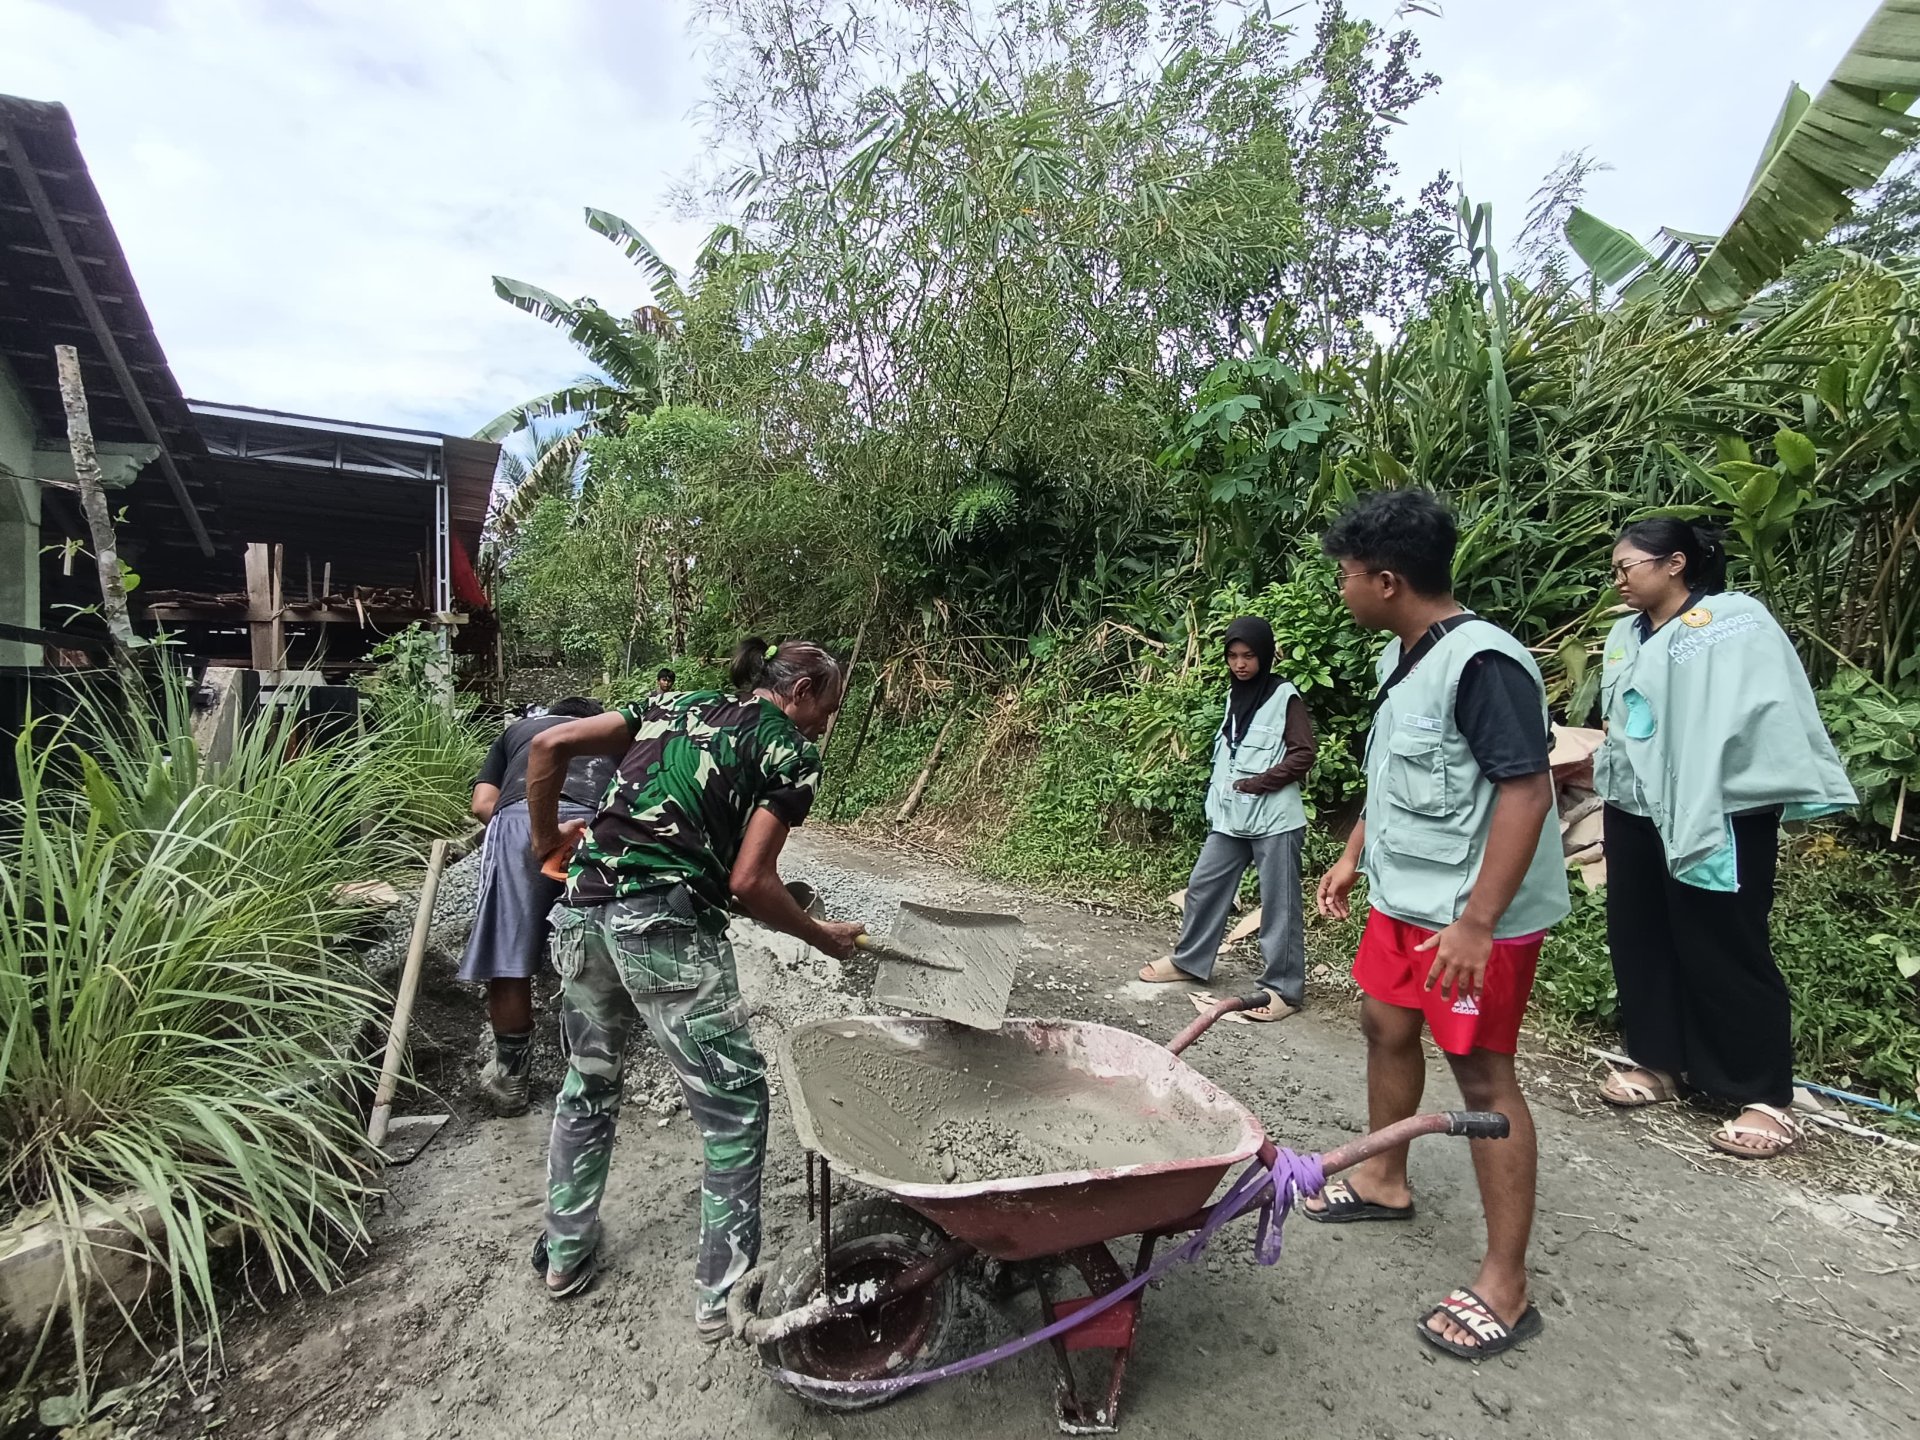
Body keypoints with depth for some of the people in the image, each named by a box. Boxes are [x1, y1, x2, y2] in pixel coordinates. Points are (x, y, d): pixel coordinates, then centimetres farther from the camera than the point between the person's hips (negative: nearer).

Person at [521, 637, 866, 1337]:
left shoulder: (676, 703, 19)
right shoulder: (791, 751, 3)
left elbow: (550, 743, 12)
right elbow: (749, 882, -6)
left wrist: (547, 839, 24)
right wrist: (822, 936, 8)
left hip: (582, 907, 7)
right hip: (665, 925, -7)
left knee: (588, 1079, 27)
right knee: (736, 1102, 10)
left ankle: (565, 1251, 43)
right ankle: (723, 1293, 20)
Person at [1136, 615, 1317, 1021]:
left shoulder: (1285, 697, -7)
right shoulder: (1234, 696, 14)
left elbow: (1303, 756, -11)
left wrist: (1255, 784, -16)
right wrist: (1217, 795, 12)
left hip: (1274, 818, -7)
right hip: (1230, 816, 7)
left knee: (1278, 903, 1)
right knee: (1203, 887, 12)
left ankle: (1284, 988, 10)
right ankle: (1190, 961, 28)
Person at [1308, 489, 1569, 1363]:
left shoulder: (1482, 663, -22)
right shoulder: (1401, 655, 6)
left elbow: (1526, 795, -25)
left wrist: (1477, 922, -27)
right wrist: (1354, 856, 18)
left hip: (1474, 918, -9)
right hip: (1403, 899, 9)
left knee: (1481, 1075, 0)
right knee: (1385, 1027, 20)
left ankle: (1505, 1289, 16)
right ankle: (1384, 1181, 42)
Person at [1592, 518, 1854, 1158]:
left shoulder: (1734, 621, -10)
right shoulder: (1627, 634, 12)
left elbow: (1772, 711, -18)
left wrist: (1782, 794, -24)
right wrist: (1604, 768, 14)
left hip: (1718, 815, -8)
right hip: (1635, 815, 8)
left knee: (1724, 952, 0)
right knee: (1638, 941, 13)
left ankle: (1766, 1098, 15)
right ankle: (1660, 1062, 29)